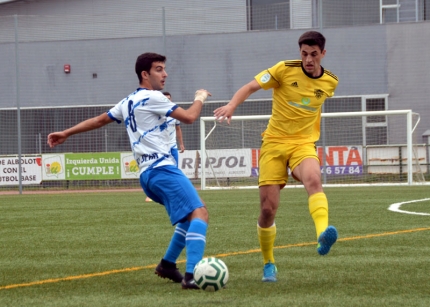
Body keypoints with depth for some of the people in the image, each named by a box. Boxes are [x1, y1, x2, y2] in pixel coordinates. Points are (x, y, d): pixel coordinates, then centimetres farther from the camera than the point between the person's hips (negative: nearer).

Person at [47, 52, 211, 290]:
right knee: (199, 213, -22)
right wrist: (200, 99, 14)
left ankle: (168, 264, 24)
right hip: (162, 169, -10)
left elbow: (100, 120, 32)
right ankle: (191, 275, -39)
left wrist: (66, 133, 43)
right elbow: (189, 117, -7)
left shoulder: (127, 102, 22)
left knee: (191, 216, 22)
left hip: (147, 174, 10)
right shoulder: (152, 97, -5)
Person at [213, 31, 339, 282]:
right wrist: (232, 105, -24)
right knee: (268, 208, -3)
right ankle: (269, 264, 19)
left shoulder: (330, 82, 3)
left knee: (313, 180, -35)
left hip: (303, 144, 1)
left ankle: (323, 235, -55)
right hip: (274, 142, -1)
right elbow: (251, 87, -7)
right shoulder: (285, 70, -7)